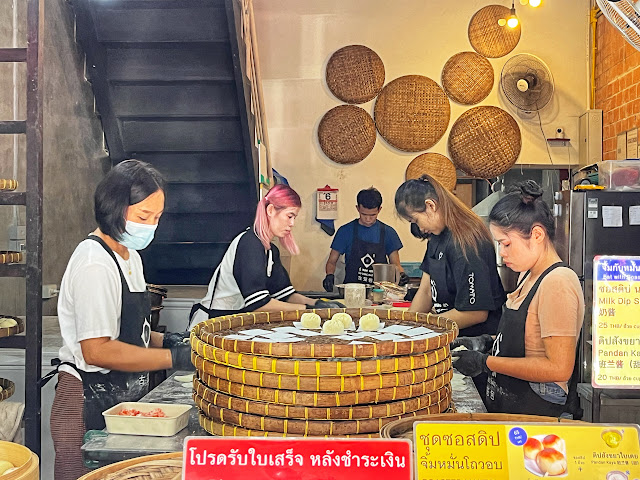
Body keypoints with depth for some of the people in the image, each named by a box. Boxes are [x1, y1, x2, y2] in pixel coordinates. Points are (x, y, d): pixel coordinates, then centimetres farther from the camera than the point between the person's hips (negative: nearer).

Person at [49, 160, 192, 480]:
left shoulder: (130, 256, 11)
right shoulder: (95, 264, -19)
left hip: (123, 399, 9)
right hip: (89, 403, -9)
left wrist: (164, 340, 2)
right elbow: (97, 350, -24)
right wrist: (174, 358, -22)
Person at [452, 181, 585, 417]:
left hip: (536, 414, -8)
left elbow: (559, 368, -23)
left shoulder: (557, 284, -19)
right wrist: (486, 345, 4)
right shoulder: (528, 276, 11)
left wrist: (485, 362, -18)